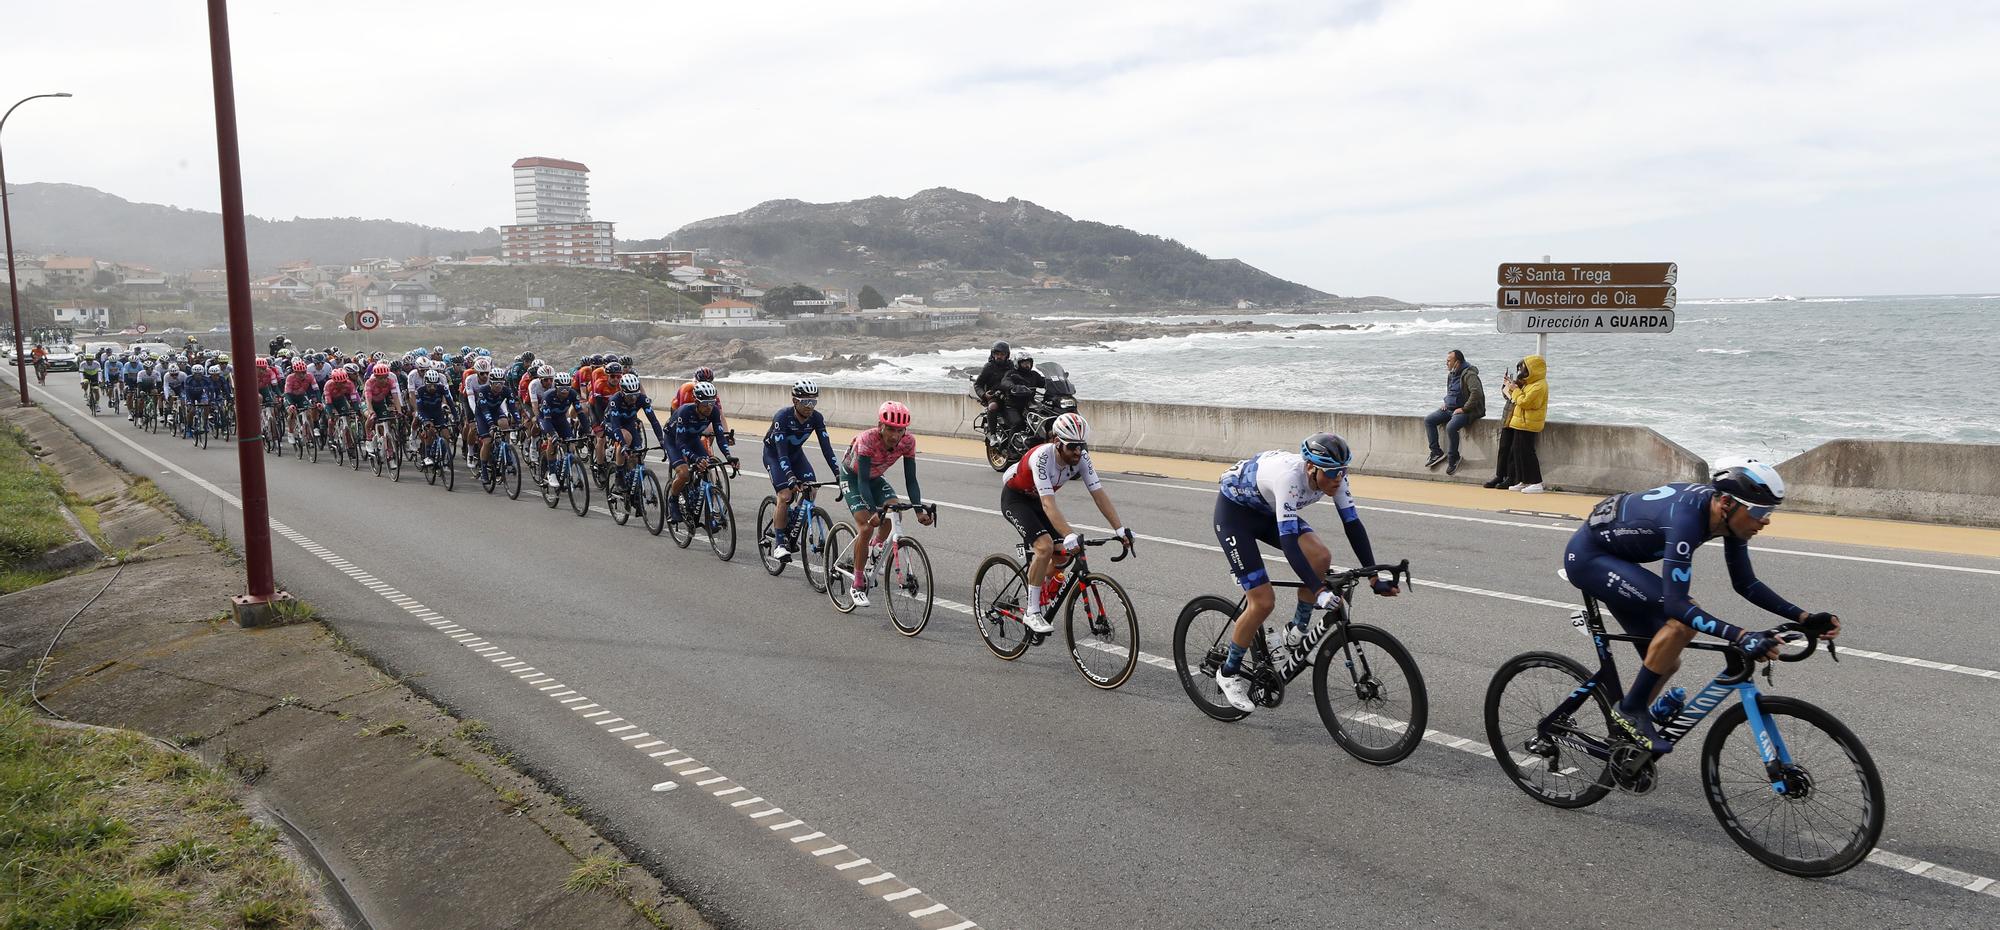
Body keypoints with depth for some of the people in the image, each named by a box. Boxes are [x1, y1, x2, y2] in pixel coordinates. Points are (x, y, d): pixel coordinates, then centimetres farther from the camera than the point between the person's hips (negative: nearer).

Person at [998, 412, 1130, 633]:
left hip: (1036, 500, 6)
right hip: (1014, 497, -6)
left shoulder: (1080, 457, -20)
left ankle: (1034, 601, 19)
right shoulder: (1042, 457, -37)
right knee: (1045, 546, -25)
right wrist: (1070, 535, -55)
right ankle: (1032, 613, -14)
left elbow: (1099, 493, -21)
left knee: (1063, 553, -5)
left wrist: (1120, 529, -30)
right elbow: (1048, 503, -44)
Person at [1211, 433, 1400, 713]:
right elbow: (1288, 540, -43)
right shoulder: (1290, 476, -39)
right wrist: (1319, 591, -48)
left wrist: (1375, 577, -20)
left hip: (1267, 511, 7)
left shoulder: (1333, 475, -19)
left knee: (1320, 557, -18)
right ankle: (1229, 672, 8)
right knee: (1262, 602, -14)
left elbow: (1353, 525, -15)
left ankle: (1297, 634, 3)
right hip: (1233, 511, -7)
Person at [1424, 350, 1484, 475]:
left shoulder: (1469, 374, -17)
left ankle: (1453, 458, -13)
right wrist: (1445, 402, 12)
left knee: (1451, 427, -33)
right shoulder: (1451, 374, 14)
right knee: (1428, 420, -2)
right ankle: (1436, 453, -1)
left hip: (1466, 411, -10)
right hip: (1450, 409, 10)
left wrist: (1464, 409, -26)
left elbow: (1477, 393, -29)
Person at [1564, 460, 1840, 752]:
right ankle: (1630, 710, -11)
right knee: (1682, 618, -25)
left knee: (1667, 663, 8)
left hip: (1614, 556, 9)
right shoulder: (1686, 519, -35)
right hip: (1587, 556, -9)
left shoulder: (1728, 515, -9)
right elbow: (1676, 604, -38)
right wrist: (1741, 637, -46)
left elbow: (1745, 584, 2)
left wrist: (1804, 617, -7)